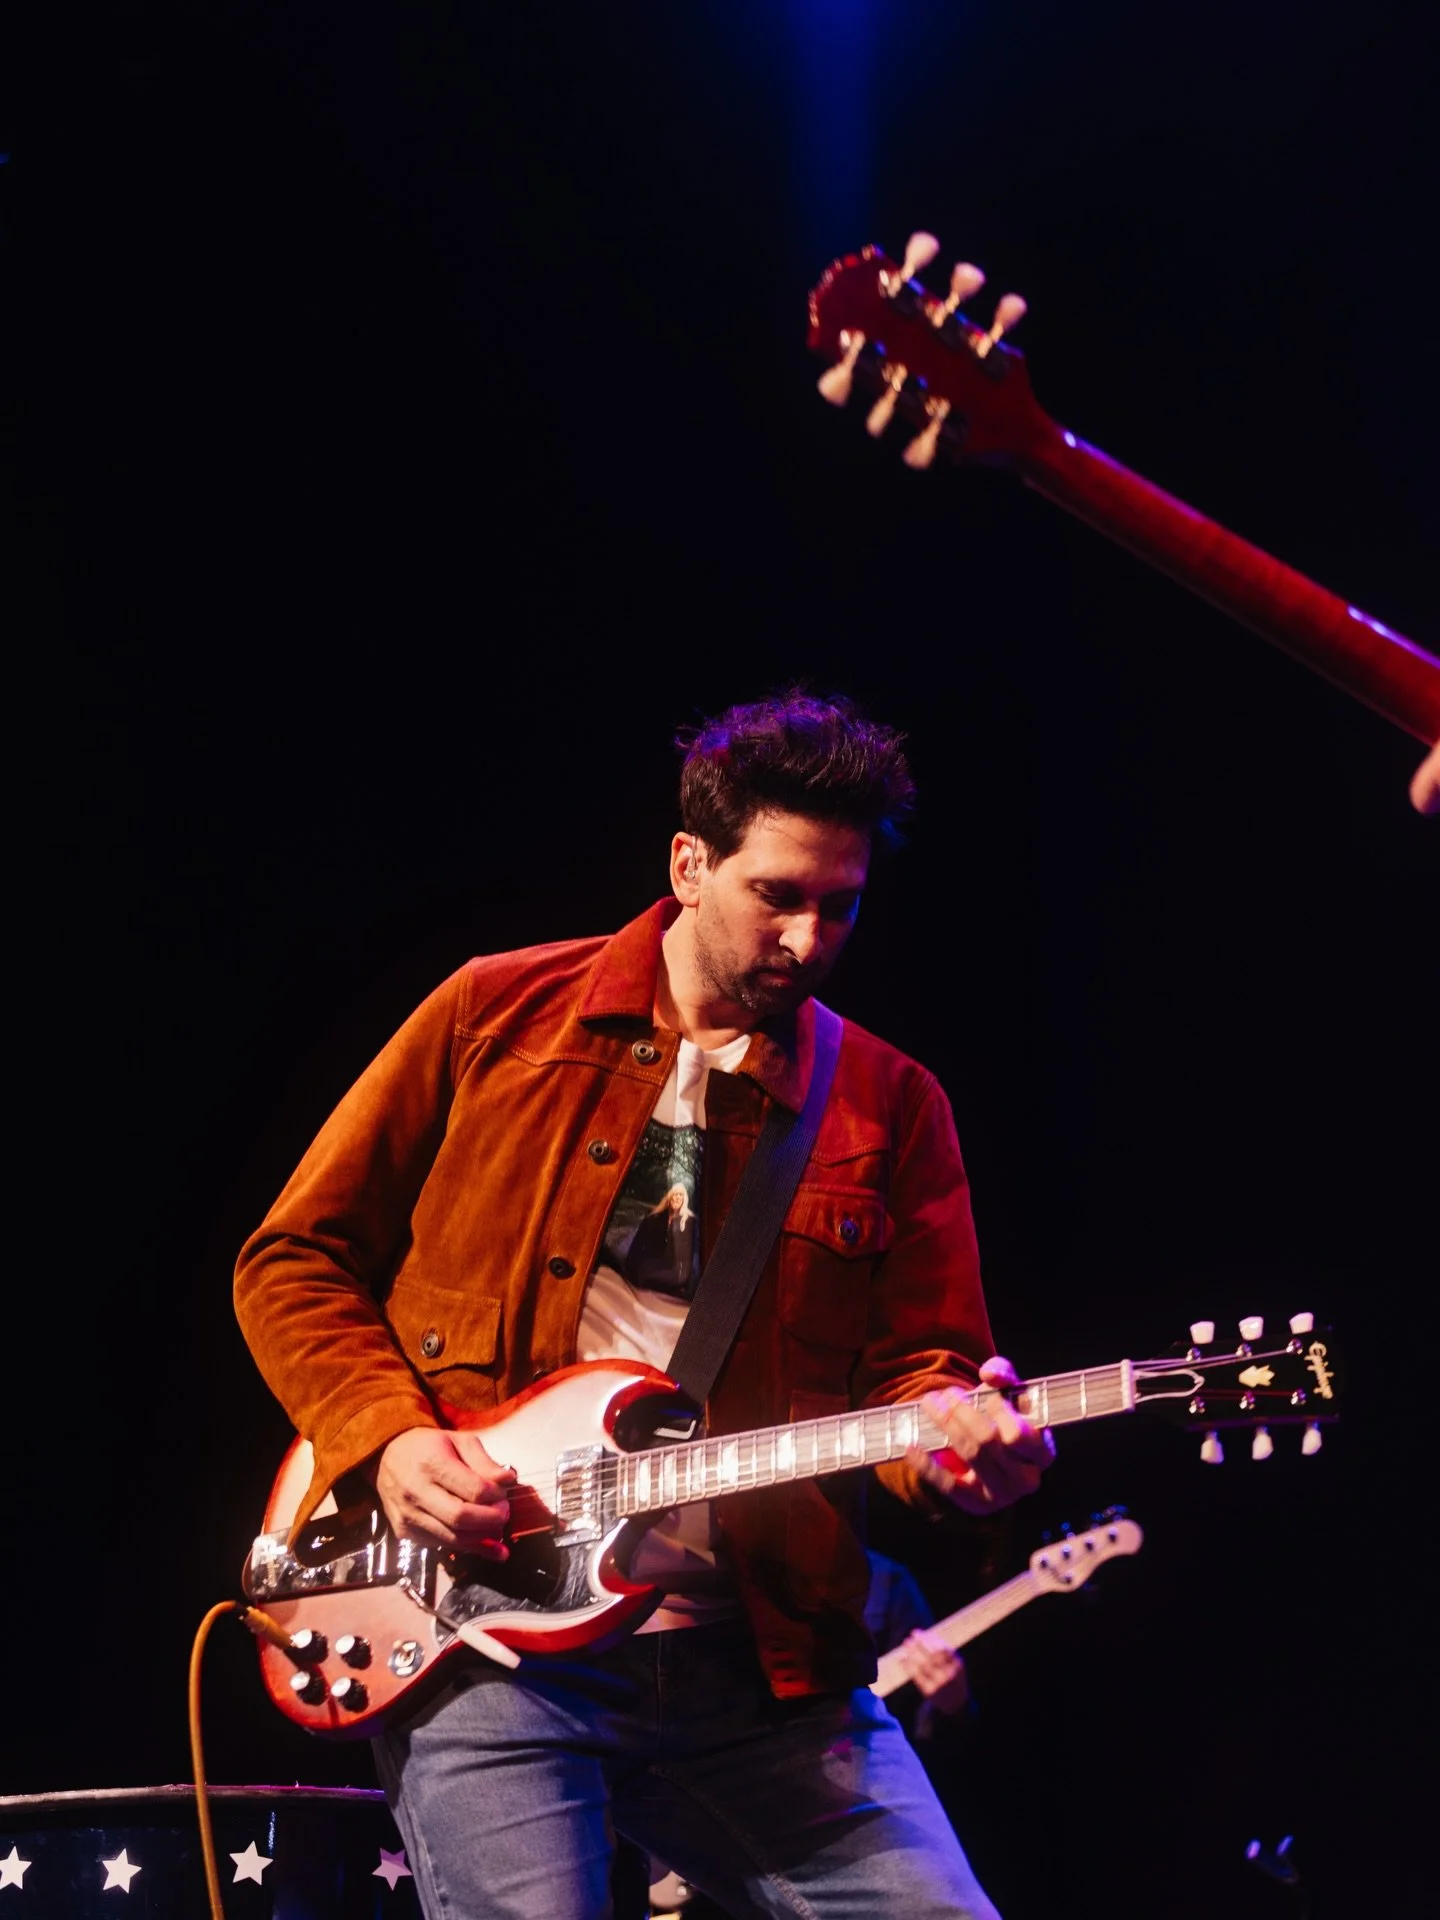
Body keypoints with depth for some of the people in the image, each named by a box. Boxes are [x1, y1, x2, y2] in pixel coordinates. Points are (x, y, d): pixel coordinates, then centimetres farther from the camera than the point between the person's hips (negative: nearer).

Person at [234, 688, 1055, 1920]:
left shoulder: (889, 1108, 10)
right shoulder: (499, 1017, 6)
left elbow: (918, 1358, 8)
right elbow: (294, 1259, 9)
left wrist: (952, 1433, -16)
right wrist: (388, 1442, -7)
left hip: (760, 1655, 3)